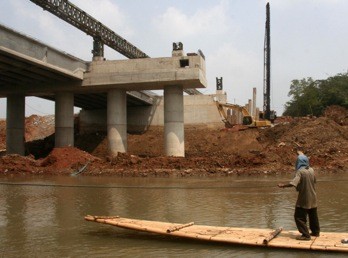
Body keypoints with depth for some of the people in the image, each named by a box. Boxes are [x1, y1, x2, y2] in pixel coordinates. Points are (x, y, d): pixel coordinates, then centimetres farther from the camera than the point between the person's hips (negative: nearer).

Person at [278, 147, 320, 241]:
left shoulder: (300, 171, -18)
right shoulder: (311, 170, 3)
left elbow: (293, 183, -29)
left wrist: (283, 185, -20)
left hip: (304, 199, -8)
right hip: (313, 198, 8)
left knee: (299, 216, -1)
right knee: (313, 215, 20)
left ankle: (305, 235, -2)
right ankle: (316, 231, 32)